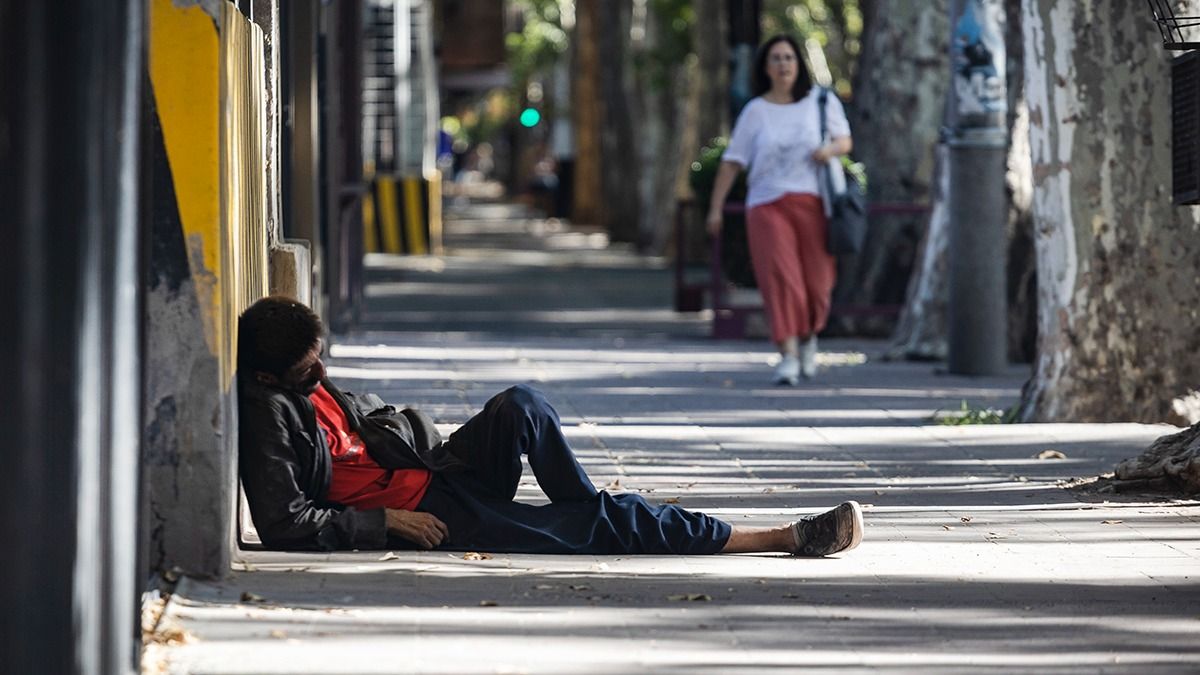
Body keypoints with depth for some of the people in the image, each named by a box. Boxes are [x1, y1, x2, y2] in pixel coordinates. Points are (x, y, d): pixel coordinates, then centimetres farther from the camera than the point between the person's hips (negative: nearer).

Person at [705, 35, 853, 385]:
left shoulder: (821, 101, 8)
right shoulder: (755, 111, 7)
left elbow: (845, 140, 14)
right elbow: (732, 162, 7)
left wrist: (830, 149, -10)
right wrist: (715, 208, 4)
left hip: (813, 202, 1)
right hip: (767, 205, -1)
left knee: (816, 282, 2)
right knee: (779, 277, -15)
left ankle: (808, 337, 33)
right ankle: (788, 356, -16)